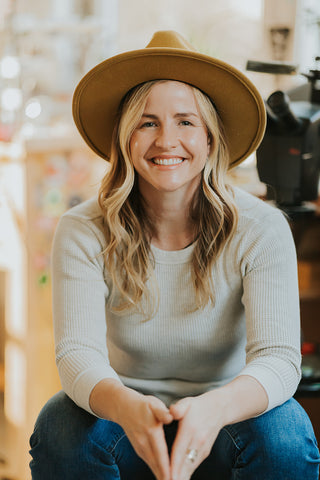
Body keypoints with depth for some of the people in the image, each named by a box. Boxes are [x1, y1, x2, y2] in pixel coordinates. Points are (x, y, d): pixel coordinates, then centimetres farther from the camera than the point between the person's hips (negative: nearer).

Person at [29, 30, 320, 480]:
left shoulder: (261, 229, -14)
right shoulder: (84, 232, -13)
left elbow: (278, 358, -23)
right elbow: (77, 352, -23)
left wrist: (214, 409, -46)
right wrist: (127, 407, -47)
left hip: (223, 425, 0)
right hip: (126, 424, 0)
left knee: (283, 433, -31)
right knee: (61, 426, -30)